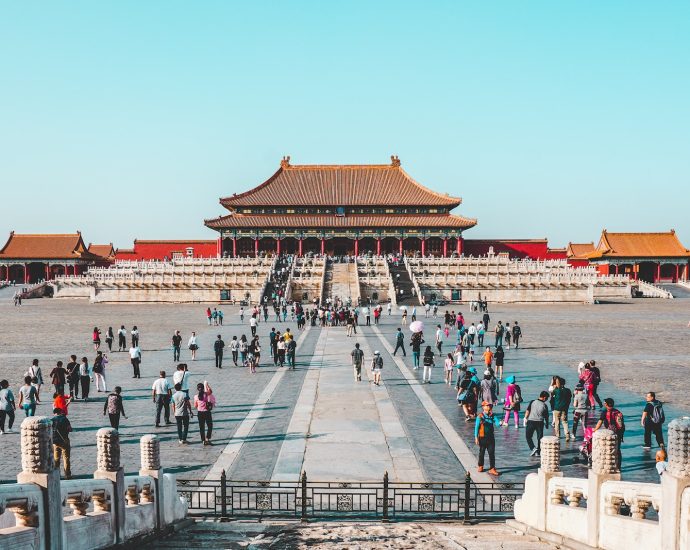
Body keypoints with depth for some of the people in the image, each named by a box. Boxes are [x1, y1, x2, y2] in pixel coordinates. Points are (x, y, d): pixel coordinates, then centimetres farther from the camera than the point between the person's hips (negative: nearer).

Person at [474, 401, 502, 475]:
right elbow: (476, 427, -7)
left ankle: (492, 469, 1)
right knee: (482, 452, 12)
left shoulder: (492, 416, 2)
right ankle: (480, 466, 32)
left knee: (492, 453, -1)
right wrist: (476, 437, -10)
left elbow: (496, 422, -12)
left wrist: (500, 423, -36)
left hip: (491, 437, 3)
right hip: (482, 438, -3)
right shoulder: (480, 416, -9)